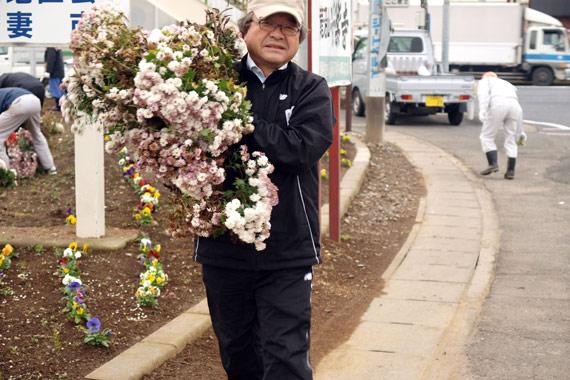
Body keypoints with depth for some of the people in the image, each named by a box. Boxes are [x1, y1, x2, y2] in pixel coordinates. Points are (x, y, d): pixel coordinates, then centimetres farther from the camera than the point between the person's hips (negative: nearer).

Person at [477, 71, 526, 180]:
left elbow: (483, 94, 2)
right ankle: (511, 171, 8)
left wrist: (482, 110, -12)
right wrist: (520, 132, 39)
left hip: (497, 106, -5)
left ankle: (493, 164, -6)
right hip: (514, 107, 5)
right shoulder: (508, 85, 40)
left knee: (487, 137, 8)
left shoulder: (484, 81, 26)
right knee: (510, 141, 15)